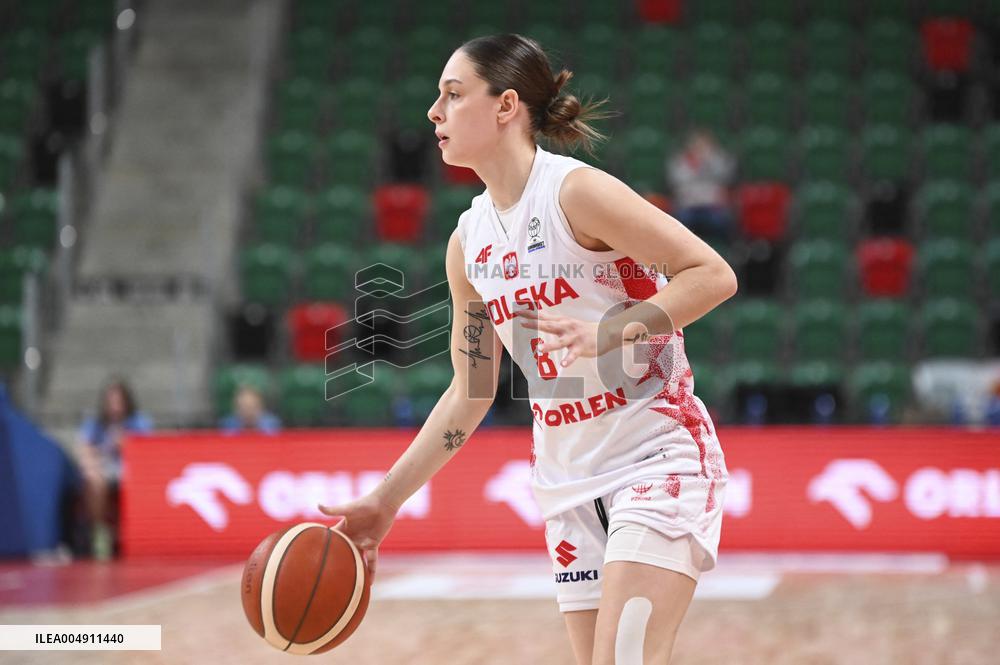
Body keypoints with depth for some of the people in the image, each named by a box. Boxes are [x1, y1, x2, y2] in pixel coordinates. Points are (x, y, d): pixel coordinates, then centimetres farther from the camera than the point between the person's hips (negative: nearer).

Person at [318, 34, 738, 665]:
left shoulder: (577, 191, -13)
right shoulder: (469, 241, 9)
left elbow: (714, 275, -15)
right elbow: (470, 393, 16)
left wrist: (607, 332, -26)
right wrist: (386, 500, 13)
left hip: (659, 454, -7)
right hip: (568, 479, 7)